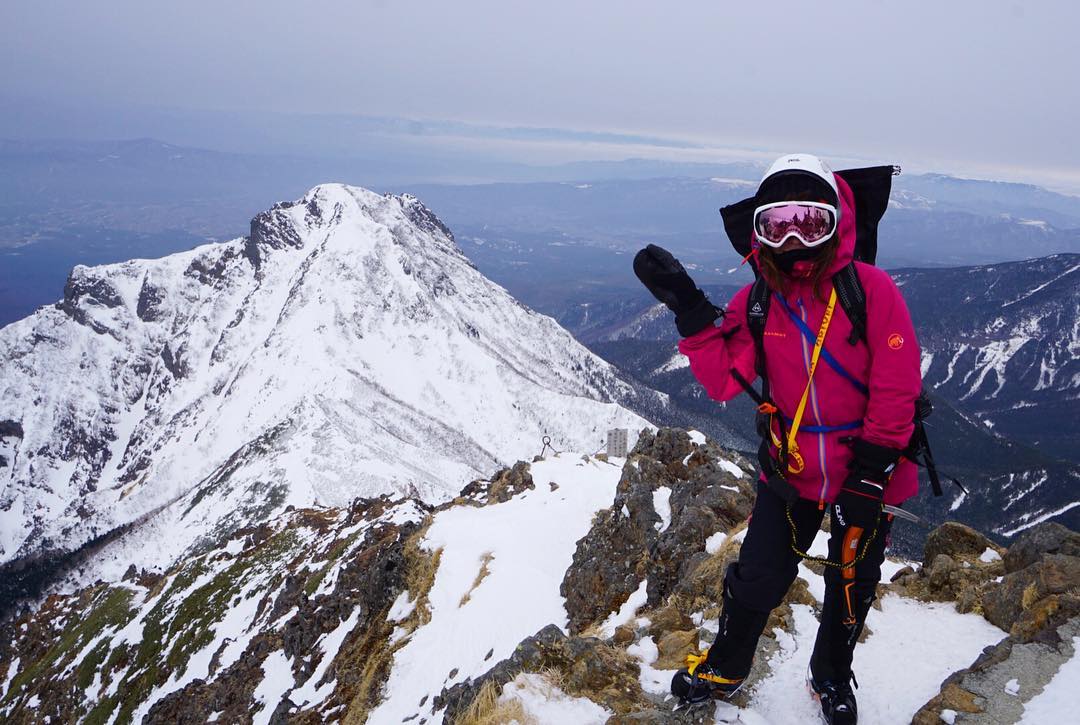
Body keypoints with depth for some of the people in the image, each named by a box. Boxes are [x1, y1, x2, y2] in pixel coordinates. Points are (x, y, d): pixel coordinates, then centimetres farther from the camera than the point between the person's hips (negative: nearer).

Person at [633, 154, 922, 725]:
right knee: (757, 578, 7)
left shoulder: (870, 288, -15)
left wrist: (869, 476, -16)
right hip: (791, 469, 2)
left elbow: (897, 389, -15)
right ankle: (725, 668, 36)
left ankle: (832, 677, 45)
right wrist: (689, 309, -25)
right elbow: (723, 381, -15)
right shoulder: (756, 303, -5)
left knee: (851, 585, 17)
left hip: (867, 471, -1)